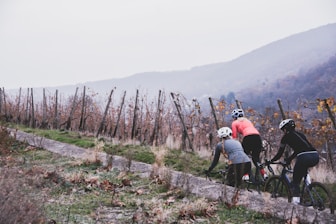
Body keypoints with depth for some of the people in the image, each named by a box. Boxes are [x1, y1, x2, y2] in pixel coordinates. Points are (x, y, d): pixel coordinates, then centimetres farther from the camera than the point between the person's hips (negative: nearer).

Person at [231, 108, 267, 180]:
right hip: (258, 136, 5)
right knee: (256, 158, 17)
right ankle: (264, 174, -1)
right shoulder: (247, 120, 35)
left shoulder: (234, 123, 19)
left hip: (248, 137, -5)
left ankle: (246, 175, 0)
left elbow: (235, 137, 12)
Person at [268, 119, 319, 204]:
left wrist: (270, 161, 26)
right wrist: (289, 159, 51)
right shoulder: (300, 134, 30)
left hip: (304, 158, -7)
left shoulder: (286, 136, 12)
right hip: (315, 157, 7)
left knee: (295, 181, 6)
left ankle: (296, 199, -8)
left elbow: (280, 153, 14)